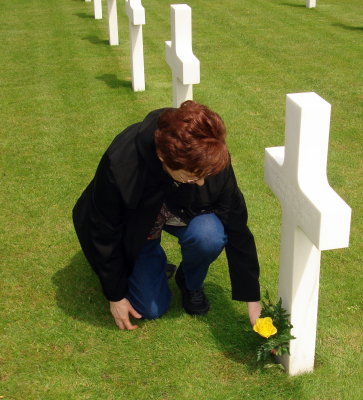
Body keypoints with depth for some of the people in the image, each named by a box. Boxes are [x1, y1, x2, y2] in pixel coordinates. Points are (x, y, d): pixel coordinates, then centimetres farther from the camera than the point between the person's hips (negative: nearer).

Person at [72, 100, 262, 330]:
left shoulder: (213, 159, -33)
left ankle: (191, 284, 1)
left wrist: (252, 299, -15)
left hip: (186, 216, 2)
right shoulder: (119, 163, -39)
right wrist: (116, 296, -11)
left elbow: (237, 227, -20)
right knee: (152, 309, -6)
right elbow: (105, 234, -21)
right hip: (137, 226, -1)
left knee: (209, 235, -32)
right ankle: (154, 261, 25)